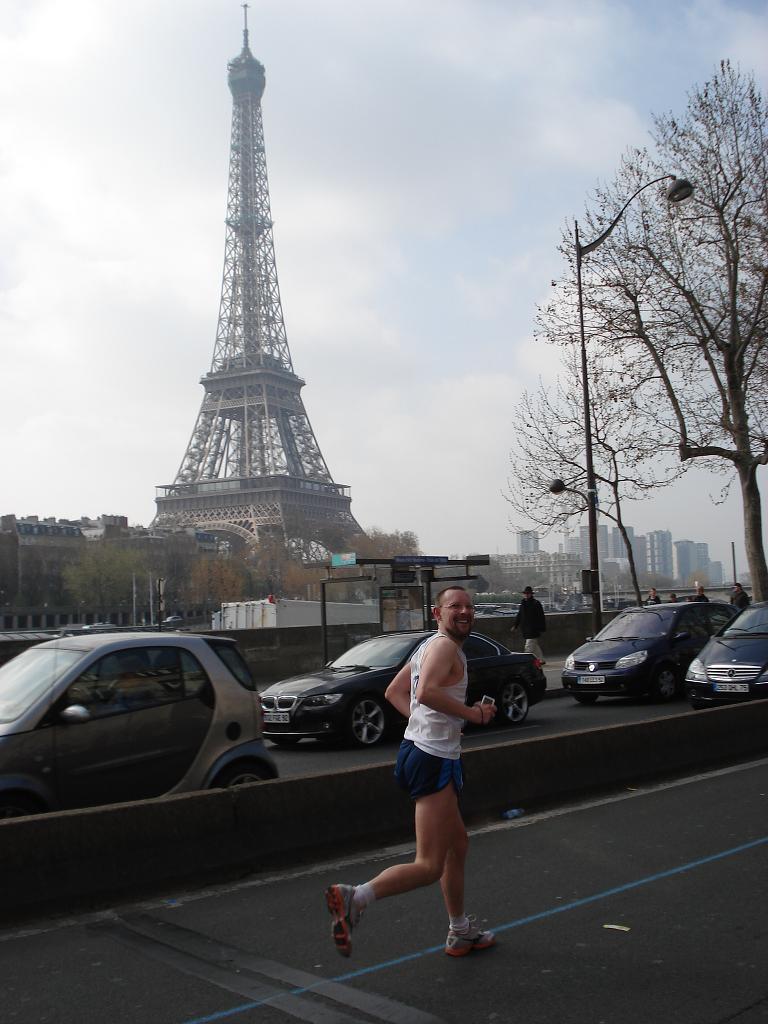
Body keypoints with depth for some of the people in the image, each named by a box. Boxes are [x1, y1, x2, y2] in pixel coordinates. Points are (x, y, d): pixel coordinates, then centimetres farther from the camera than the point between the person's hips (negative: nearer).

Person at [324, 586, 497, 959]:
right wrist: (472, 713, -20)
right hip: (434, 759, -11)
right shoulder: (445, 646, -13)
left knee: (457, 843, 24)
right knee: (429, 866, -11)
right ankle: (354, 897, -22)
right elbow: (427, 691, -31)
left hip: (418, 748, 11)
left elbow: (394, 692, 23)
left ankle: (460, 932, 35)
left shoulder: (430, 646, 17)